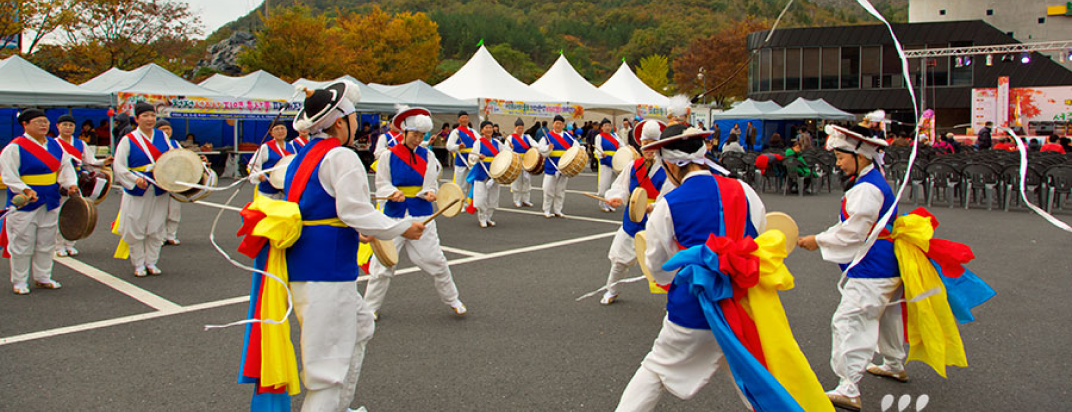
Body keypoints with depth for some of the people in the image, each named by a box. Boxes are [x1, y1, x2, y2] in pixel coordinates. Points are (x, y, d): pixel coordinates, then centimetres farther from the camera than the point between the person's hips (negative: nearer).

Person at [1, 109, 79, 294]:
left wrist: (70, 184, -4)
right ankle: (19, 282, 13)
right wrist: (25, 190, -26)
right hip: (24, 204, -6)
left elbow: (65, 166, 13)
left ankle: (42, 278, 25)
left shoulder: (55, 145, 8)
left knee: (46, 244, 13)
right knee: (22, 246, 1)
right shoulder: (15, 147, -10)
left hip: (50, 203, 6)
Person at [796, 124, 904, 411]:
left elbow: (853, 233, -22)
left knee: (849, 322, -13)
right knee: (885, 315, 27)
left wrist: (819, 241, -11)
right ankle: (895, 365, 48)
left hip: (871, 273, -11)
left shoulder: (867, 189, -22)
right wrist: (821, 239, 10)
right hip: (888, 269, 11)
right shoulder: (875, 183, 11)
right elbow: (854, 227, 17)